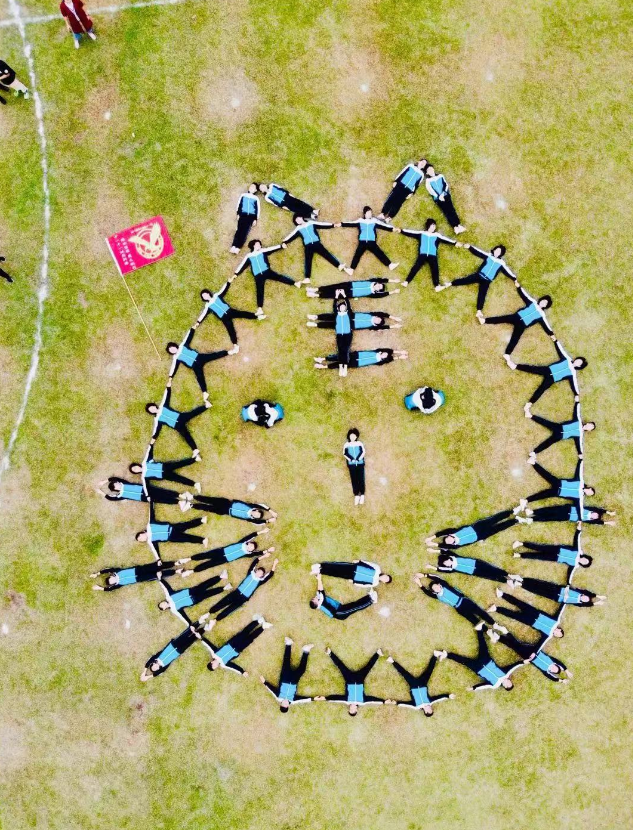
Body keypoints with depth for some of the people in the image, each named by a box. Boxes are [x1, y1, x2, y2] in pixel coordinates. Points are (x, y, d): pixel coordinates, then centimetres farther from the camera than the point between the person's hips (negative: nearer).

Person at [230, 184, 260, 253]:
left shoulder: (256, 198, 16)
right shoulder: (243, 195, 18)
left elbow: (257, 209, 11)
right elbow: (239, 204, 14)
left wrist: (255, 219, 1)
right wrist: (238, 214, 2)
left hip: (251, 216, 0)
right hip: (243, 214, 0)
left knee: (246, 230, -16)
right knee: (240, 229, -16)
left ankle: (237, 247, -27)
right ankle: (234, 246, -27)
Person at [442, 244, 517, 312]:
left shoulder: (501, 263, 12)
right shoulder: (489, 255, 13)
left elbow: (507, 271, 14)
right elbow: (478, 252, 10)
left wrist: (515, 279, 12)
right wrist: (470, 247, 1)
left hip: (487, 281, 0)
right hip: (479, 275, 0)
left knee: (482, 295, -15)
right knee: (465, 280, -16)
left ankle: (479, 311, -27)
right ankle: (448, 285, -15)